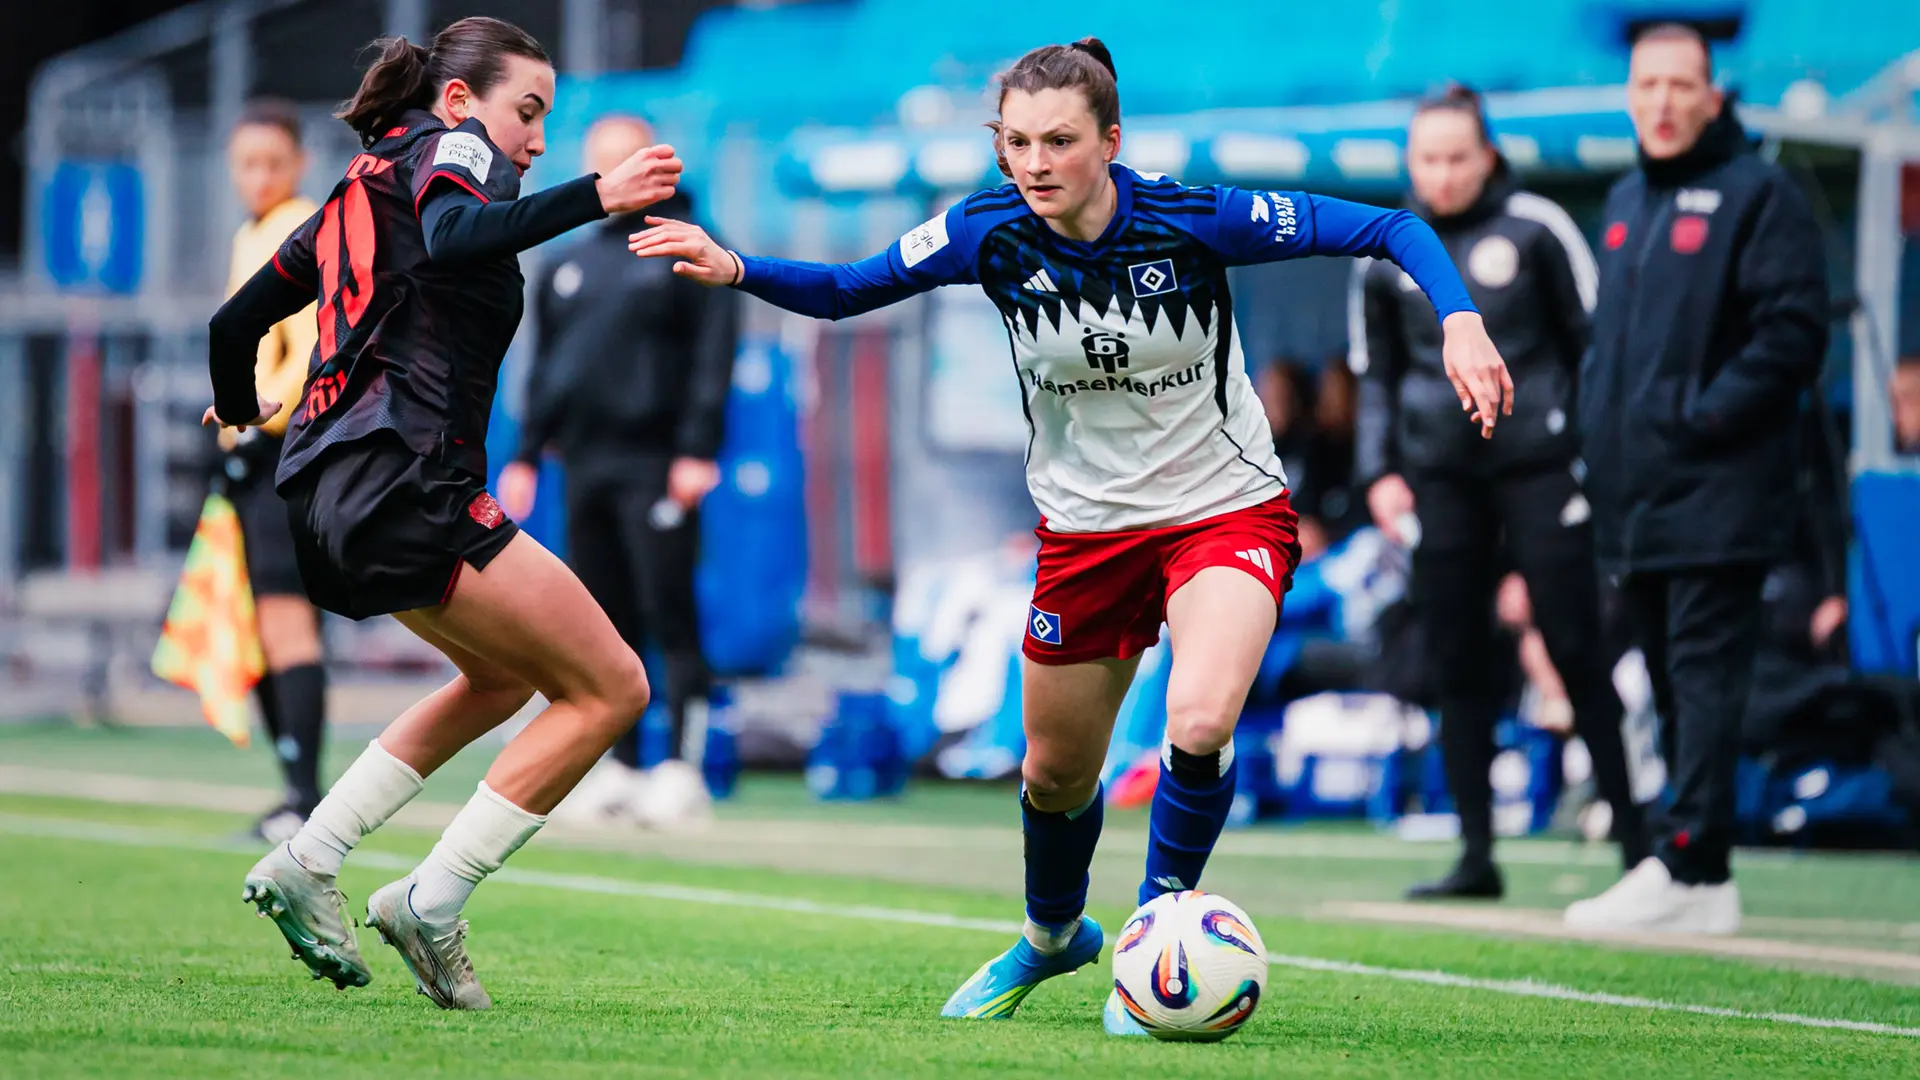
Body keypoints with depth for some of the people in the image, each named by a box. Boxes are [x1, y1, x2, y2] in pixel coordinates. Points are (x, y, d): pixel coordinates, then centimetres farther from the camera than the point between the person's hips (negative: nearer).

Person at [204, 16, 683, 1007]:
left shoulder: (361, 186, 24)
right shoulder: (452, 147, -1)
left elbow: (237, 321, 29)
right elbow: (452, 238, -25)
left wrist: (240, 409, 48)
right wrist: (596, 196, -31)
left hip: (328, 494, 10)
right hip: (407, 487, -10)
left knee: (506, 676, 27)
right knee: (609, 687, -4)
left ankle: (304, 866, 18)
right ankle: (430, 905, -5)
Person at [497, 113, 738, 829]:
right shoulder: (566, 266, 18)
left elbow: (713, 354, -7)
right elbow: (546, 365, 23)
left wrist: (697, 449, -15)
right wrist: (527, 455, 16)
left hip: (652, 466, -6)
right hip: (584, 466, 6)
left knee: (669, 617, -9)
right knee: (604, 626, 7)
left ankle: (682, 766, -8)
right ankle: (618, 769, 11)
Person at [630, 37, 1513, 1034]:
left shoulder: (1192, 221, -23)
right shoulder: (988, 234, -15)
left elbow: (1390, 229, -19)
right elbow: (843, 291, -4)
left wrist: (1459, 322, -34)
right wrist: (736, 271, -22)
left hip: (1224, 511, -3)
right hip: (1085, 527, 3)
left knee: (1199, 720, -29)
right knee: (1054, 772, 14)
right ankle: (1051, 934, 47)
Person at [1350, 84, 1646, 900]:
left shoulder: (1535, 229, -1)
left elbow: (1593, 338, 4)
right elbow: (1374, 374, 17)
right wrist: (1379, 471, 5)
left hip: (1537, 462, -3)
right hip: (1440, 476, 3)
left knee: (1576, 650, -6)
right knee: (1455, 663, 2)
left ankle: (1636, 839, 0)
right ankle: (1476, 855, 8)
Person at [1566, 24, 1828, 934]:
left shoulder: (1757, 195, -6)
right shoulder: (1624, 204, 19)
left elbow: (1792, 332, -13)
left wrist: (1707, 416, -16)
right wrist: (1598, 432, 13)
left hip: (1717, 493, -8)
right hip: (1635, 497, 8)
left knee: (1704, 677, -11)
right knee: (1673, 687, 10)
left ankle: (1685, 866, -16)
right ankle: (1704, 884, 14)